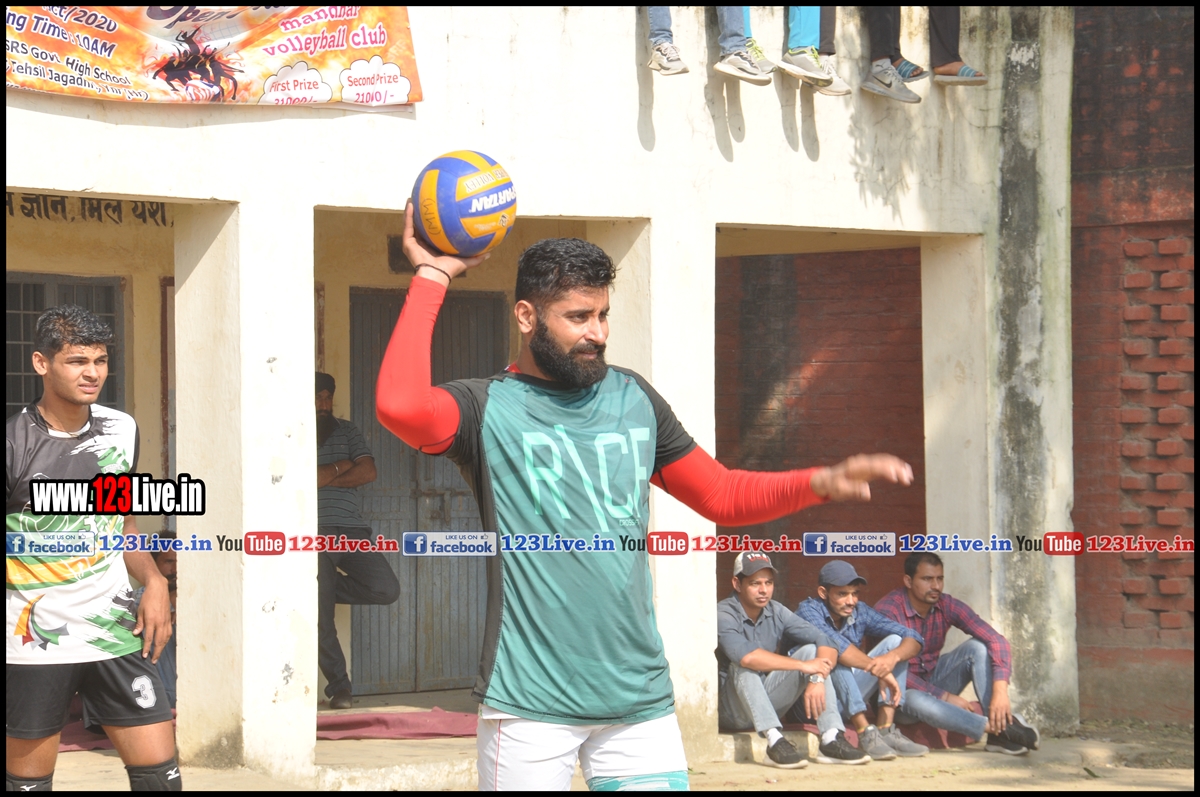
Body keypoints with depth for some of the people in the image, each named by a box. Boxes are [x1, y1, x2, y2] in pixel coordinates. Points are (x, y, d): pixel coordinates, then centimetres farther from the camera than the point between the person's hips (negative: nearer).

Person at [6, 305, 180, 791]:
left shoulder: (121, 430, 6)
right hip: (35, 642, -4)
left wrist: (153, 581, 3)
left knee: (160, 775, -2)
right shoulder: (15, 442, -10)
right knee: (27, 781, 4)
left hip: (115, 632, 4)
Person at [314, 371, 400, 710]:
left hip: (351, 530, 3)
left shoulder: (346, 431, 16)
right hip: (312, 535, -3)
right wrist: (342, 466, -2)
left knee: (386, 589, -14)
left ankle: (328, 589, 12)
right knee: (320, 615, -5)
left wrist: (324, 477, -4)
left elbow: (368, 472, 2)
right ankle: (338, 687, 5)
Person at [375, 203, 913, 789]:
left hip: (642, 697, 5)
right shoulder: (487, 409, -4)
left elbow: (722, 494, 19)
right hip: (532, 705, -5)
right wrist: (431, 278, -16)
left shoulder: (633, 399, 13)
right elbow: (400, 408, -26)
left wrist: (823, 483, 3)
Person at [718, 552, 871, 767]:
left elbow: (825, 643, -8)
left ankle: (832, 740, -25)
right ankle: (774, 741, -41)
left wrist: (818, 679, -29)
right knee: (743, 666, -32)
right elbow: (745, 656, -38)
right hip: (731, 711, -6)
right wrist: (803, 666, -31)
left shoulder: (777, 612, 0)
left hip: (768, 702, 6)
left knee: (812, 651, -11)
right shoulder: (723, 616, -18)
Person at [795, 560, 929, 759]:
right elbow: (834, 643, -35)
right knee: (834, 653, -30)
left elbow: (913, 638, -6)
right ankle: (865, 734, -33)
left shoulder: (859, 612, 1)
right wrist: (880, 671, -37)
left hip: (847, 700, 6)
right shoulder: (808, 610, -14)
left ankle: (885, 730, -16)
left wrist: (893, 657, -28)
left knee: (894, 641, -5)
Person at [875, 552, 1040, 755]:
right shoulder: (888, 610, -22)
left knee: (977, 646, -18)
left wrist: (1000, 690, -33)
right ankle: (995, 727, -37)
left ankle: (1001, 729, -29)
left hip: (934, 679, 5)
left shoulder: (947, 606, -9)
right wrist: (945, 697, -28)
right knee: (916, 700, -41)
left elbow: (996, 641, -17)